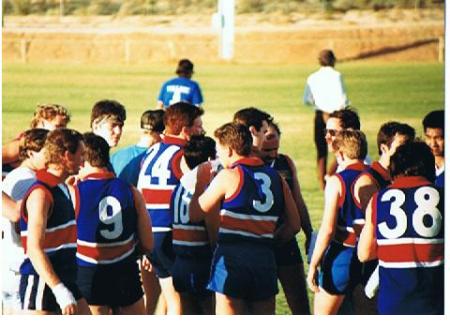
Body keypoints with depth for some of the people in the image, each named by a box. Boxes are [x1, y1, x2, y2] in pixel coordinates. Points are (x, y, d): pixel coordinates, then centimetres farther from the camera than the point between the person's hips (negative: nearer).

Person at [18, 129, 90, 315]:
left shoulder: (62, 188, 13)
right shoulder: (41, 194, -16)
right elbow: (34, 249, -23)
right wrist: (60, 291, -28)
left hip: (65, 282, 9)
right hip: (41, 285, -9)